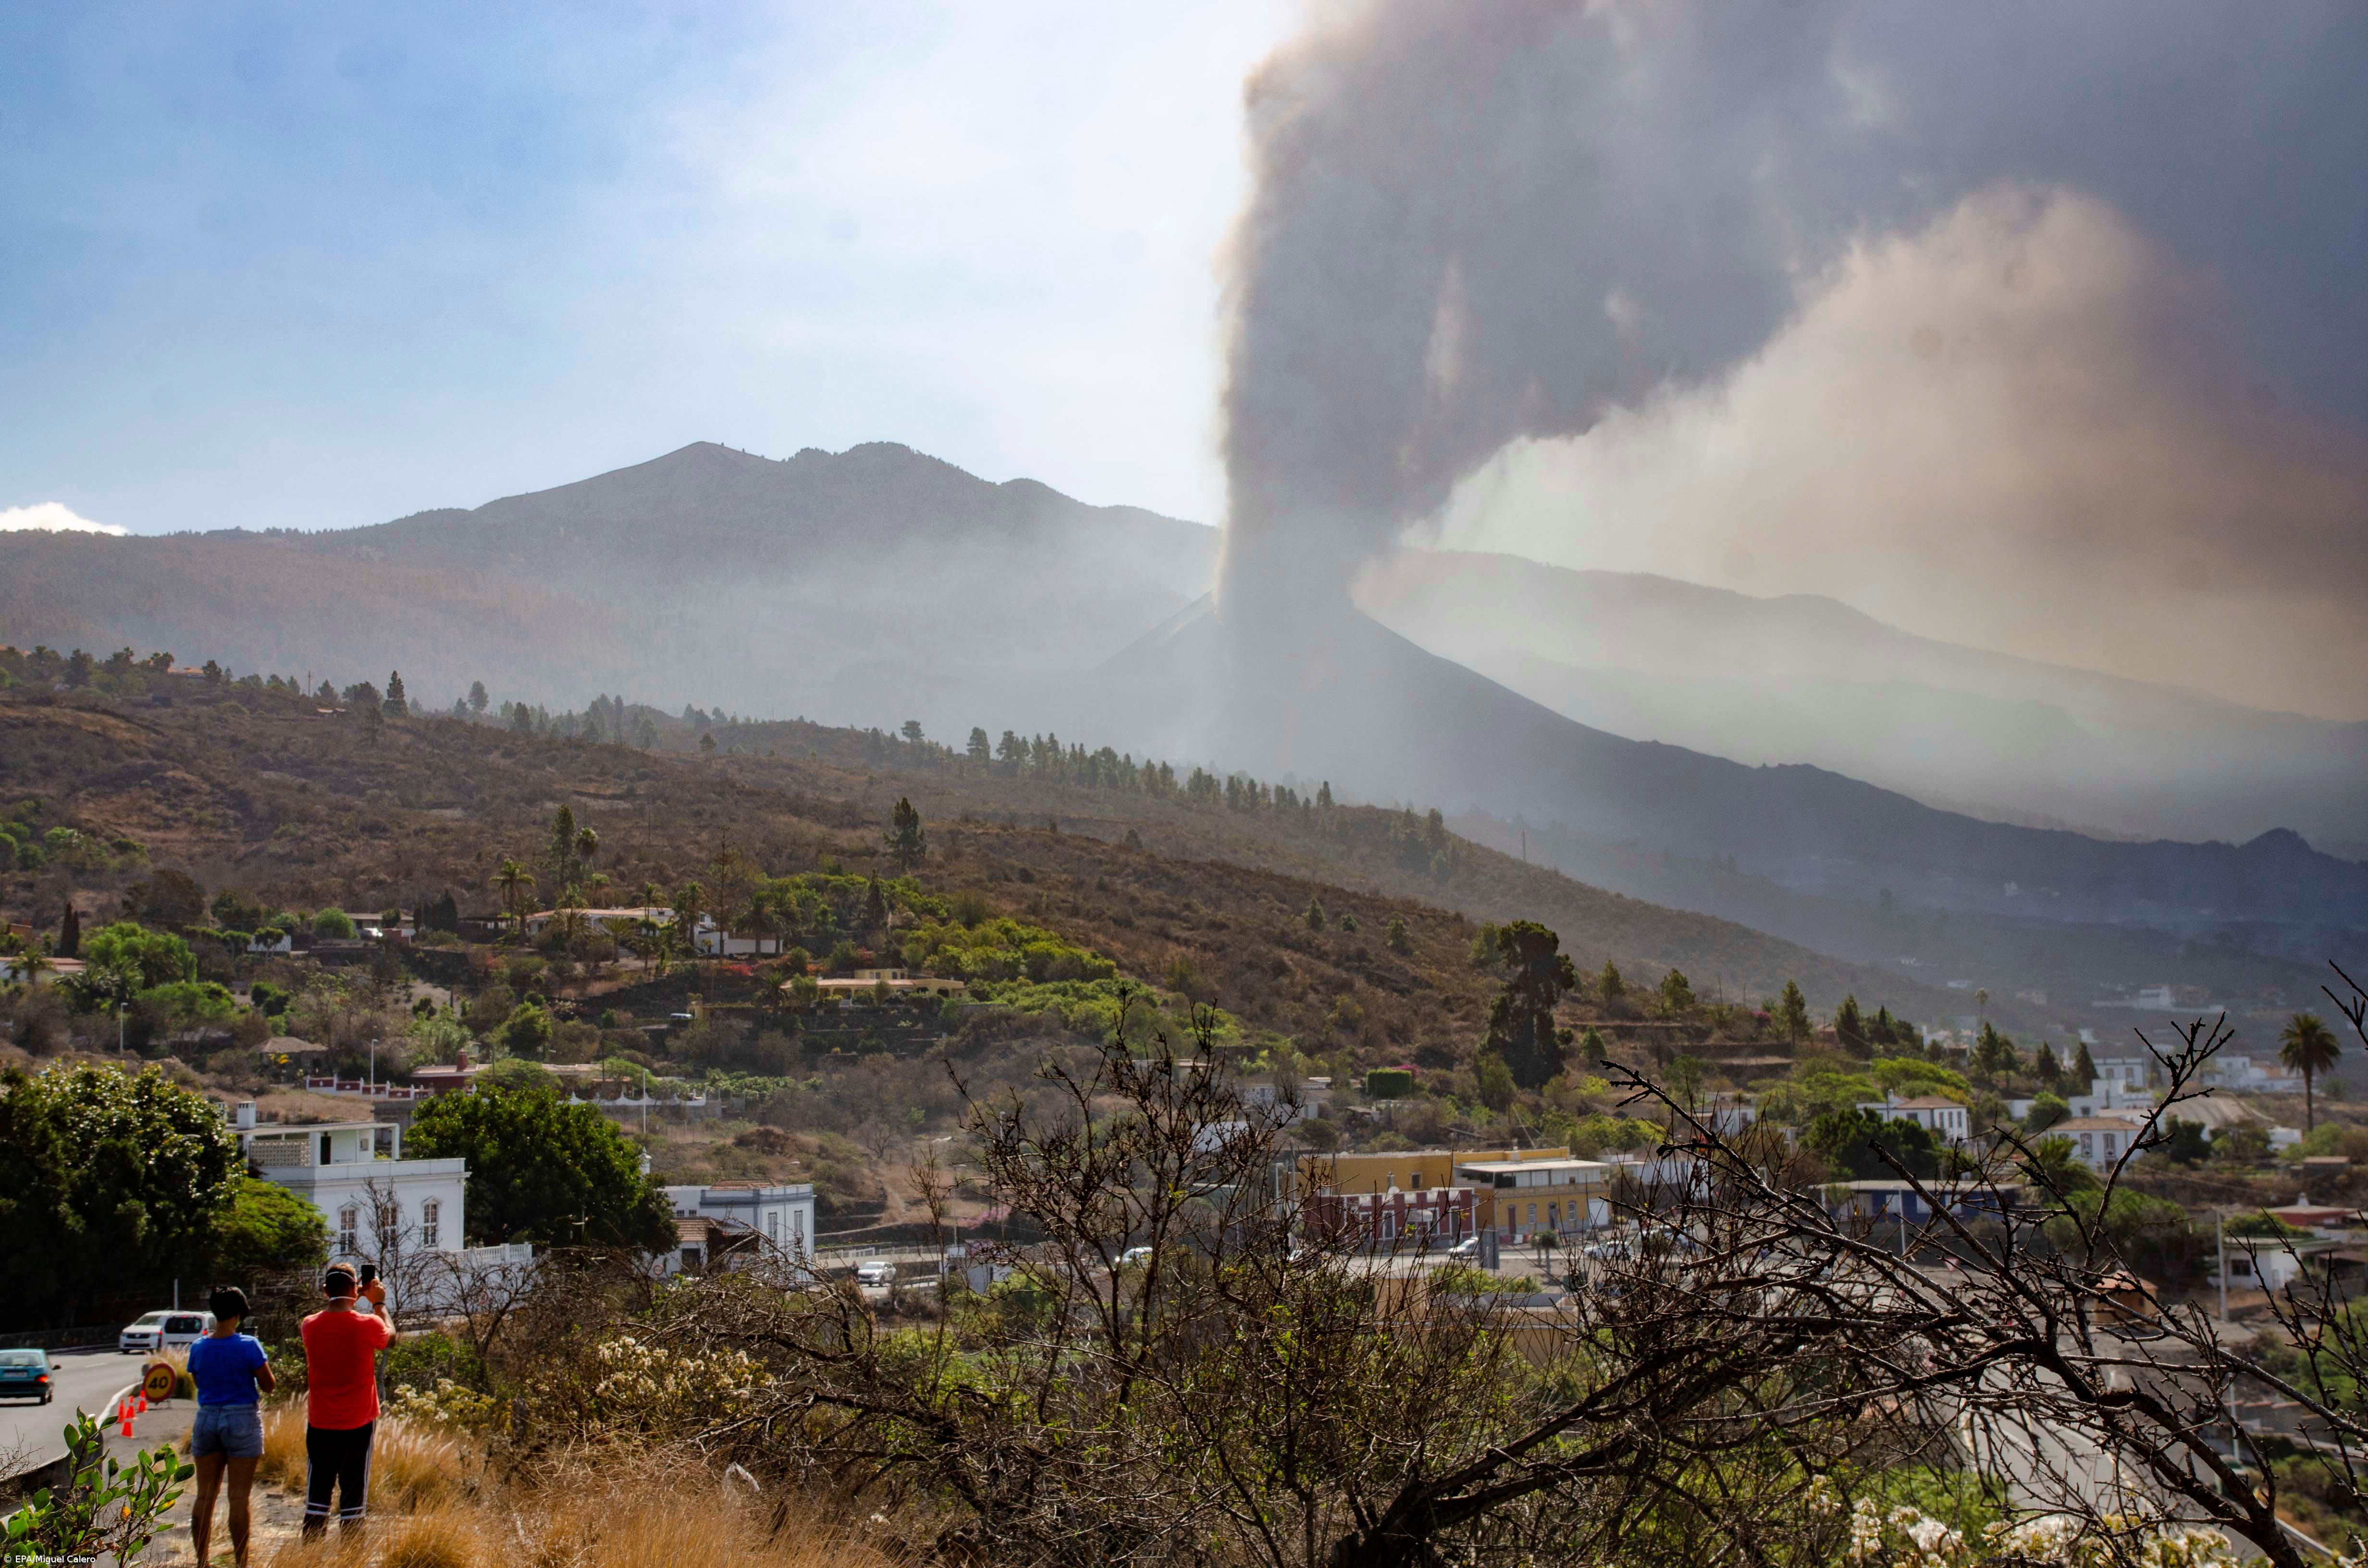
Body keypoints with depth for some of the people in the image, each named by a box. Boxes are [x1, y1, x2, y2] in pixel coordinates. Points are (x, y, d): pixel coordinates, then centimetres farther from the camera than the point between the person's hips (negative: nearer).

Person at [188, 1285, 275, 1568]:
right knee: (239, 1496, -1)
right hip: (242, 1420, -4)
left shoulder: (198, 1348, 1)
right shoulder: (249, 1346, -12)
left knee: (205, 1495, 10)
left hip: (207, 1420, 4)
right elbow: (268, 1385, -6)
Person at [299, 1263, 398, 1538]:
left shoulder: (310, 1326, -2)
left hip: (320, 1424, 3)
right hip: (358, 1424, -3)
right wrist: (379, 1303, 22)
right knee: (353, 1495, 3)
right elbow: (391, 1337, 12)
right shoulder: (367, 1325, -10)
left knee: (317, 1495, 8)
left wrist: (351, 1302, 25)